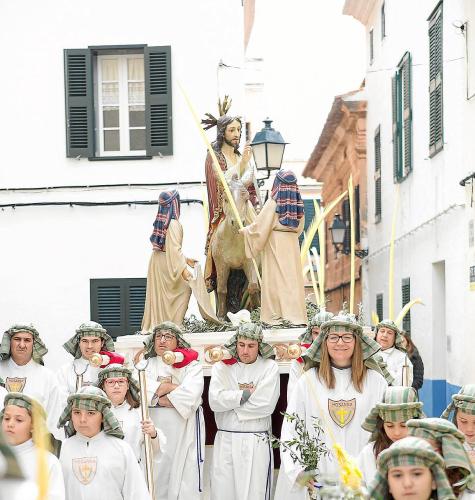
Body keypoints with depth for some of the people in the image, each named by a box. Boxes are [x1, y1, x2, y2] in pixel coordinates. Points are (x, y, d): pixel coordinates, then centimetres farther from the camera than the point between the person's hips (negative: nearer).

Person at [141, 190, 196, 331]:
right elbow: (174, 249, -23)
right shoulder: (173, 224, -18)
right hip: (167, 264, -9)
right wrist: (183, 269, -24)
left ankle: (154, 324, 18)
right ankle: (174, 324, 0)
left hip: (156, 261, 9)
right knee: (184, 288, 1)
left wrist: (185, 260, 18)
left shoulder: (161, 221, 8)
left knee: (159, 294, 14)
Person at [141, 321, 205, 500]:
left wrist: (157, 397, -6)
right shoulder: (146, 364, 13)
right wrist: (170, 387, -8)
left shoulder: (191, 365, 4)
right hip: (154, 428, 2)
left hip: (185, 430, -2)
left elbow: (189, 396, -12)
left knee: (185, 478, -4)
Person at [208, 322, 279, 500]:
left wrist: (231, 400, -4)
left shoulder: (270, 367, 1)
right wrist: (247, 393, -8)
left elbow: (266, 405, -11)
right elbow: (215, 401, -6)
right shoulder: (222, 367, 8)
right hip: (225, 441, 2)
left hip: (257, 443, -2)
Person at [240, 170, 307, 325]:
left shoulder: (273, 202, -12)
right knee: (292, 277, 6)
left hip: (275, 244, -4)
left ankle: (275, 314, 2)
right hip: (292, 244, 4)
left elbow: (259, 225, -9)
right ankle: (295, 312, 3)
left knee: (275, 278, 1)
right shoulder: (298, 203, 2)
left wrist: (244, 230, 7)